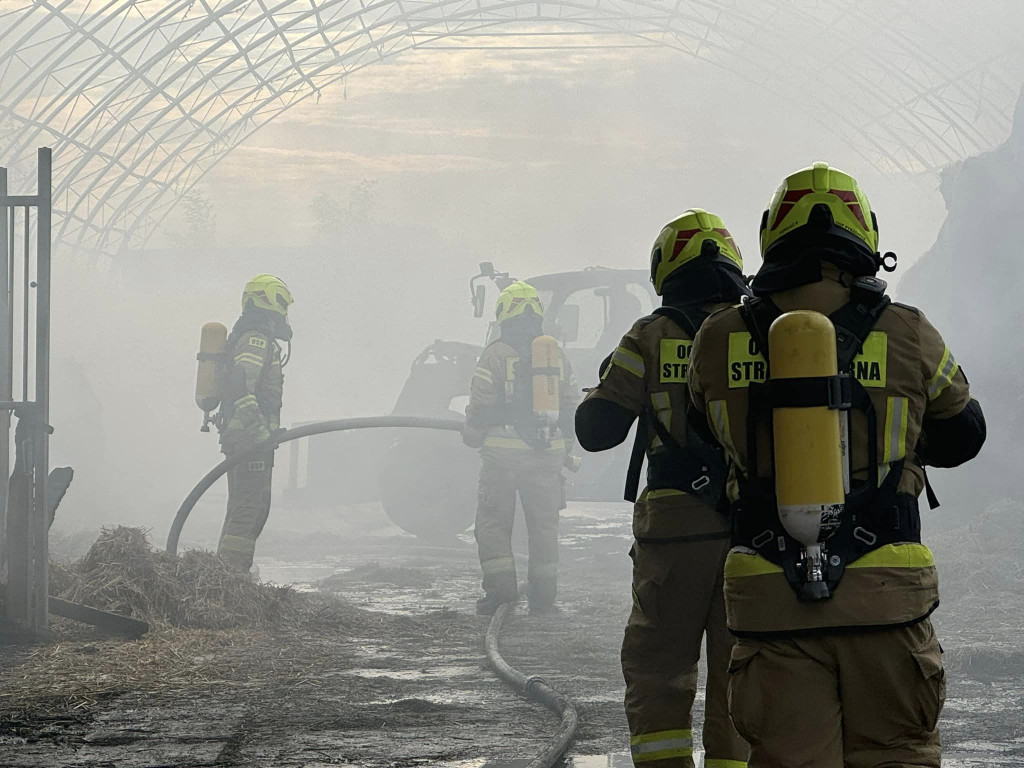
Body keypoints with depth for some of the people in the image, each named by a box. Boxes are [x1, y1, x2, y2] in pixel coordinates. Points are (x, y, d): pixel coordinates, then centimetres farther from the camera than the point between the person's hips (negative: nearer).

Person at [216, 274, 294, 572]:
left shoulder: (245, 336, 23)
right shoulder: (257, 338, -11)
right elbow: (240, 380, -25)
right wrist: (258, 425, -32)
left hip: (237, 435, 11)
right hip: (250, 436, -11)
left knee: (242, 505, 13)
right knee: (249, 506, -13)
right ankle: (232, 570, -18)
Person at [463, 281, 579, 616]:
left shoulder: (496, 354, -5)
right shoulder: (556, 355, 10)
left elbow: (479, 407, -6)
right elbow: (570, 408, 13)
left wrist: (472, 438, 10)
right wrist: (564, 450, 22)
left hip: (503, 450, -4)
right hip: (547, 455, 4)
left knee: (493, 521, 4)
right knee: (544, 523, 10)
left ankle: (500, 588, -4)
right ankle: (543, 595, 11)